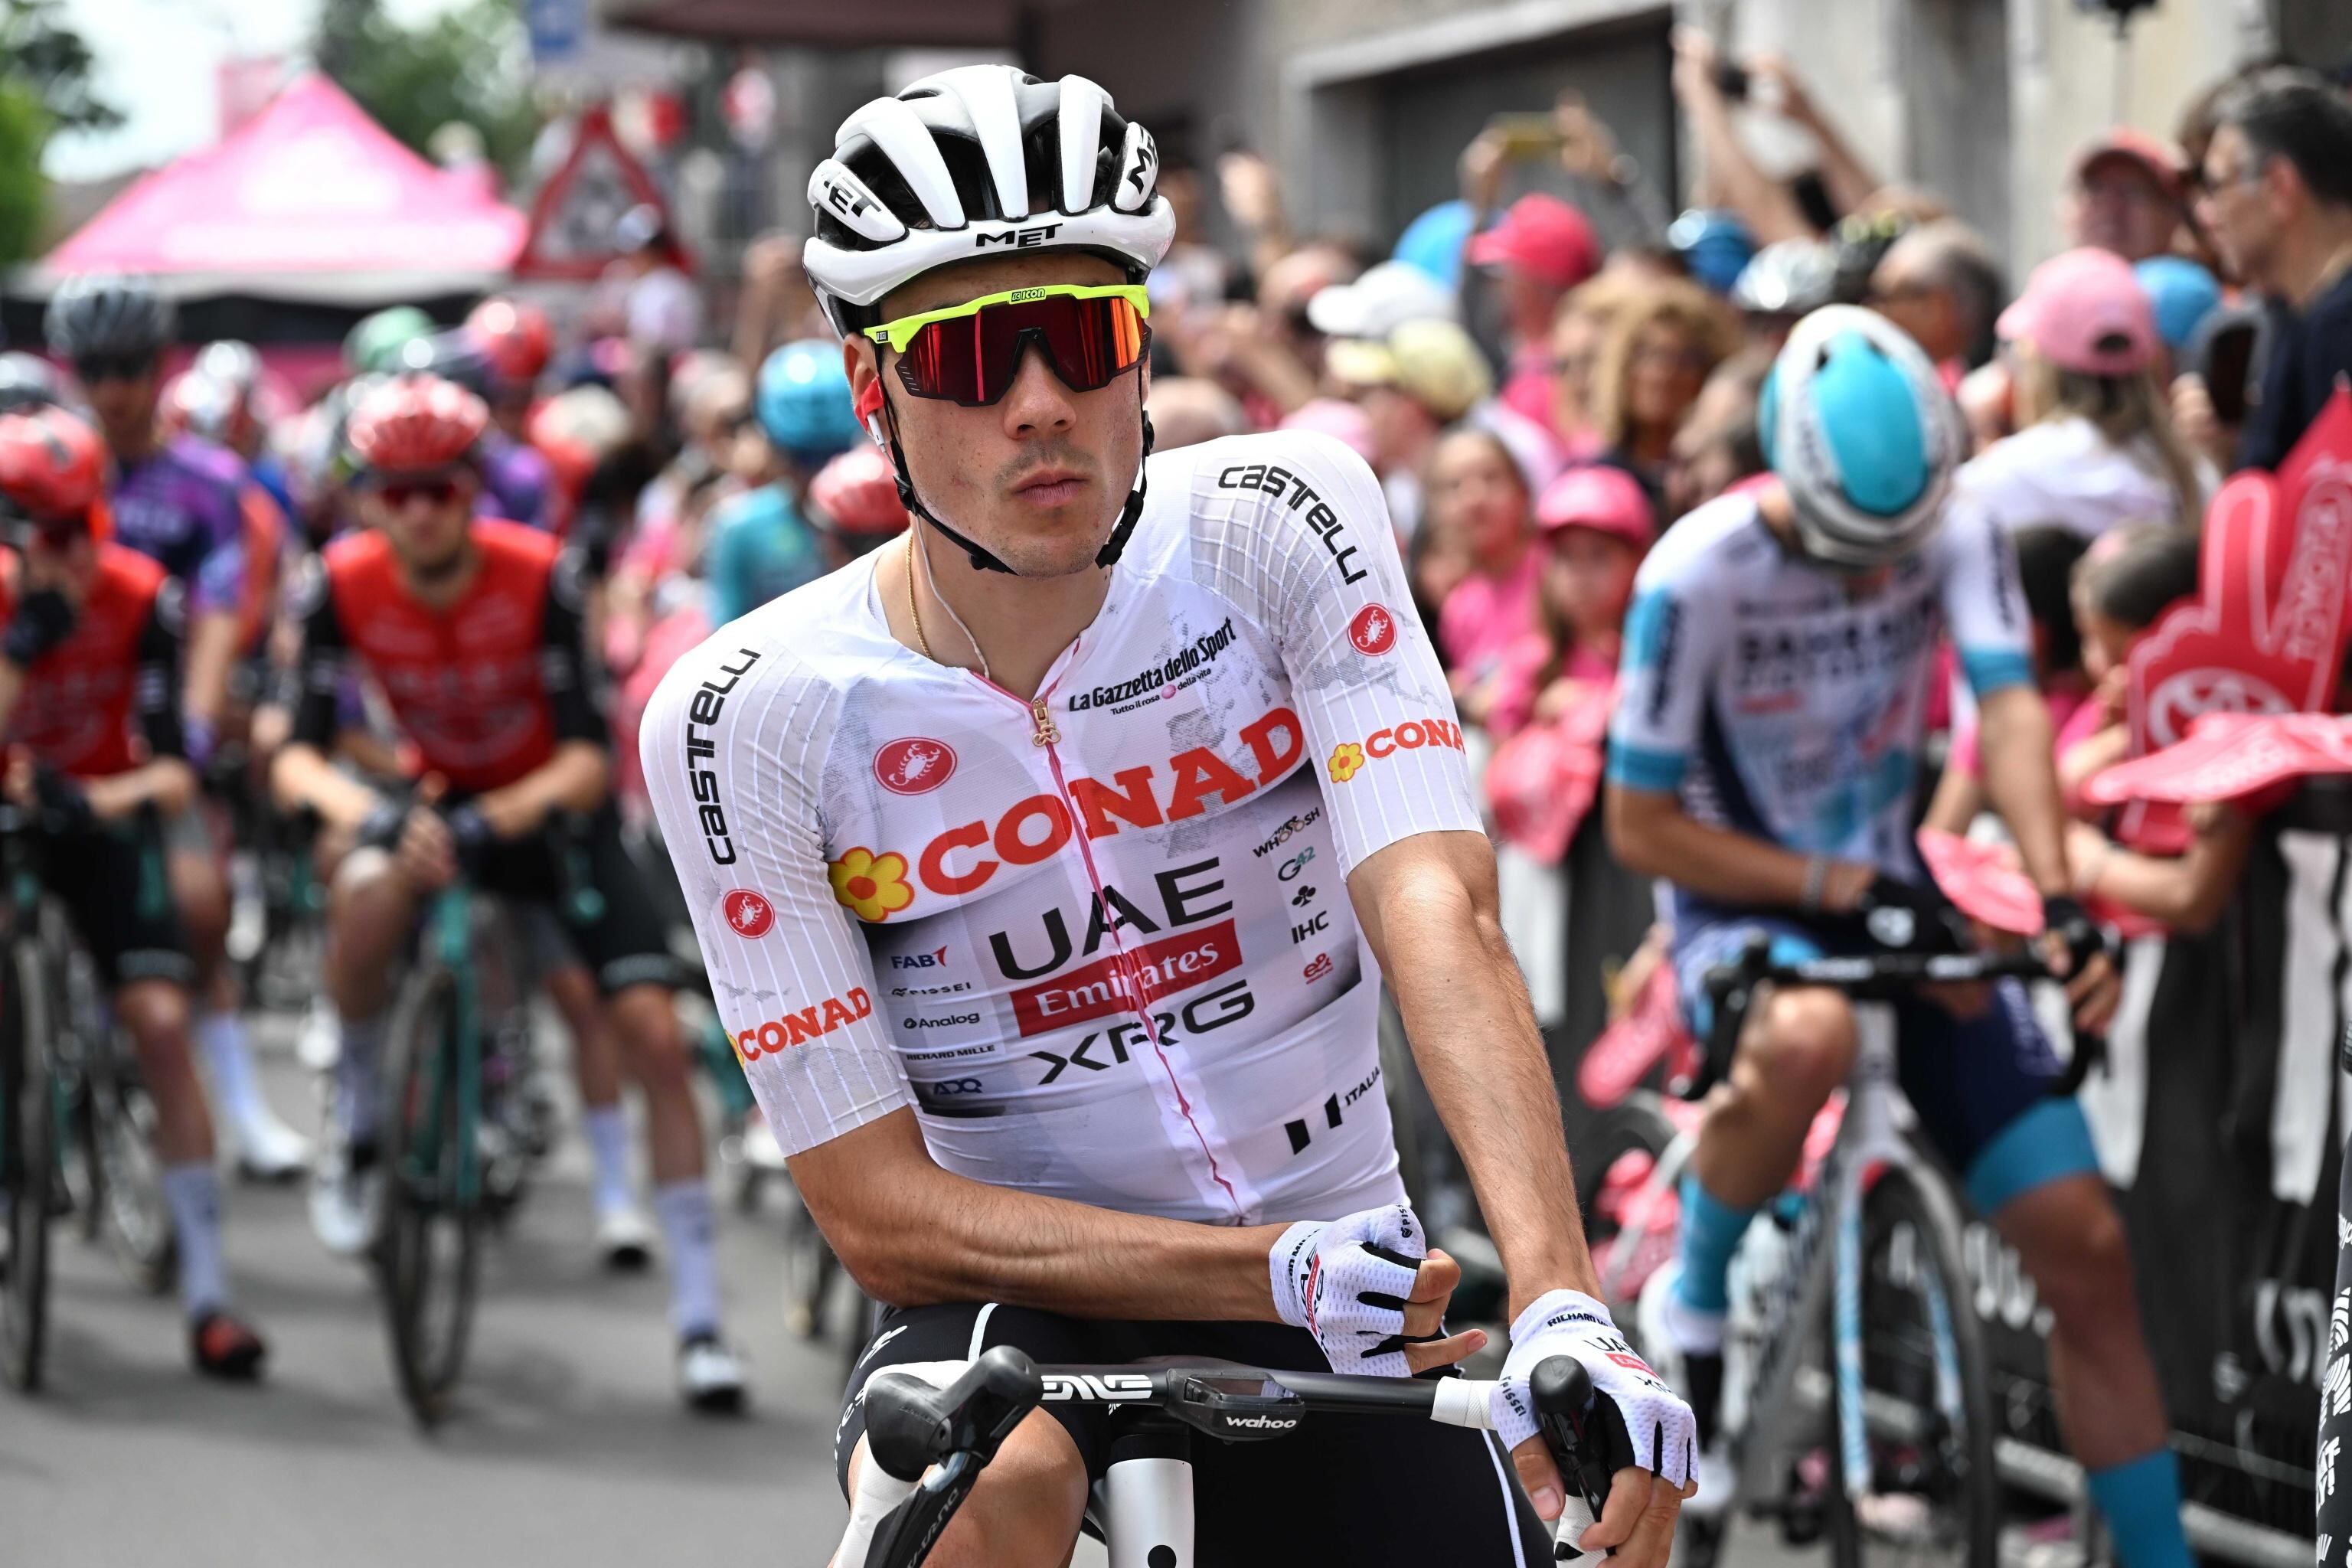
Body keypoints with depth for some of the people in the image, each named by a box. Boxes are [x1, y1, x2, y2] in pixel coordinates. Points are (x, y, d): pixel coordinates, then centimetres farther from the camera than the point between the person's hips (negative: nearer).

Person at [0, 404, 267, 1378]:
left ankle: (207, 1295, -11)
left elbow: (173, 767, -21)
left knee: (161, 1022, -13)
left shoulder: (139, 597, -19)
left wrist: (108, 802, -39)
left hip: (98, 815, 0)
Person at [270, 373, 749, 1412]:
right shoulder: (343, 587, -19)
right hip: (429, 799, 1)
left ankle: (700, 1316, -7)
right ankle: (356, 1125, -11)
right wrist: (368, 812, -41)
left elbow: (587, 757, -26)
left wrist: (493, 821, -43)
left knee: (652, 1030, -15)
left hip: (548, 810, -1)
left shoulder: (538, 577, -24)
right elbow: (299, 754, -20)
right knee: (369, 887, -36)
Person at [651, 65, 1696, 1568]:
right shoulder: (747, 719, -13)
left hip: (1345, 1268, 3)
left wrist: (1562, 1306, -38)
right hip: (1005, 1303, -3)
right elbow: (881, 1213, -14)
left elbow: (1439, 915, -22)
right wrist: (1276, 1273, -27)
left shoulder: (1281, 526, -9)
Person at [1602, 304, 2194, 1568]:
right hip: (1747, 901, -4)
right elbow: (1642, 825, -16)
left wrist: (2061, 908, -39)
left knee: (2085, 1250, -5)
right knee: (1806, 1042, -42)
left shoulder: (1958, 535, -11)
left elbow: (2009, 709, -24)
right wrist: (1838, 889, -23)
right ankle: (1692, 1296, -15)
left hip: (1898, 899, 4)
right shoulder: (1699, 575, -21)